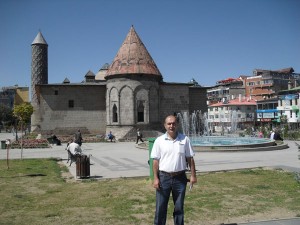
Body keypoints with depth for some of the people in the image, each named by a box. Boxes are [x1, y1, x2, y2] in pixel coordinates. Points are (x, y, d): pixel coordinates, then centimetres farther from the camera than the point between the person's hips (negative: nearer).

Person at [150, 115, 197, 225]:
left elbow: (190, 158, 4)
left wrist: (193, 175, -1)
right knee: (160, 207, 6)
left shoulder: (185, 139, 1)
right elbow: (156, 161, -2)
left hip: (180, 178, 1)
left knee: (179, 207, 13)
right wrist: (155, 178, -7)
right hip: (164, 177, -1)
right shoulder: (159, 140, -2)